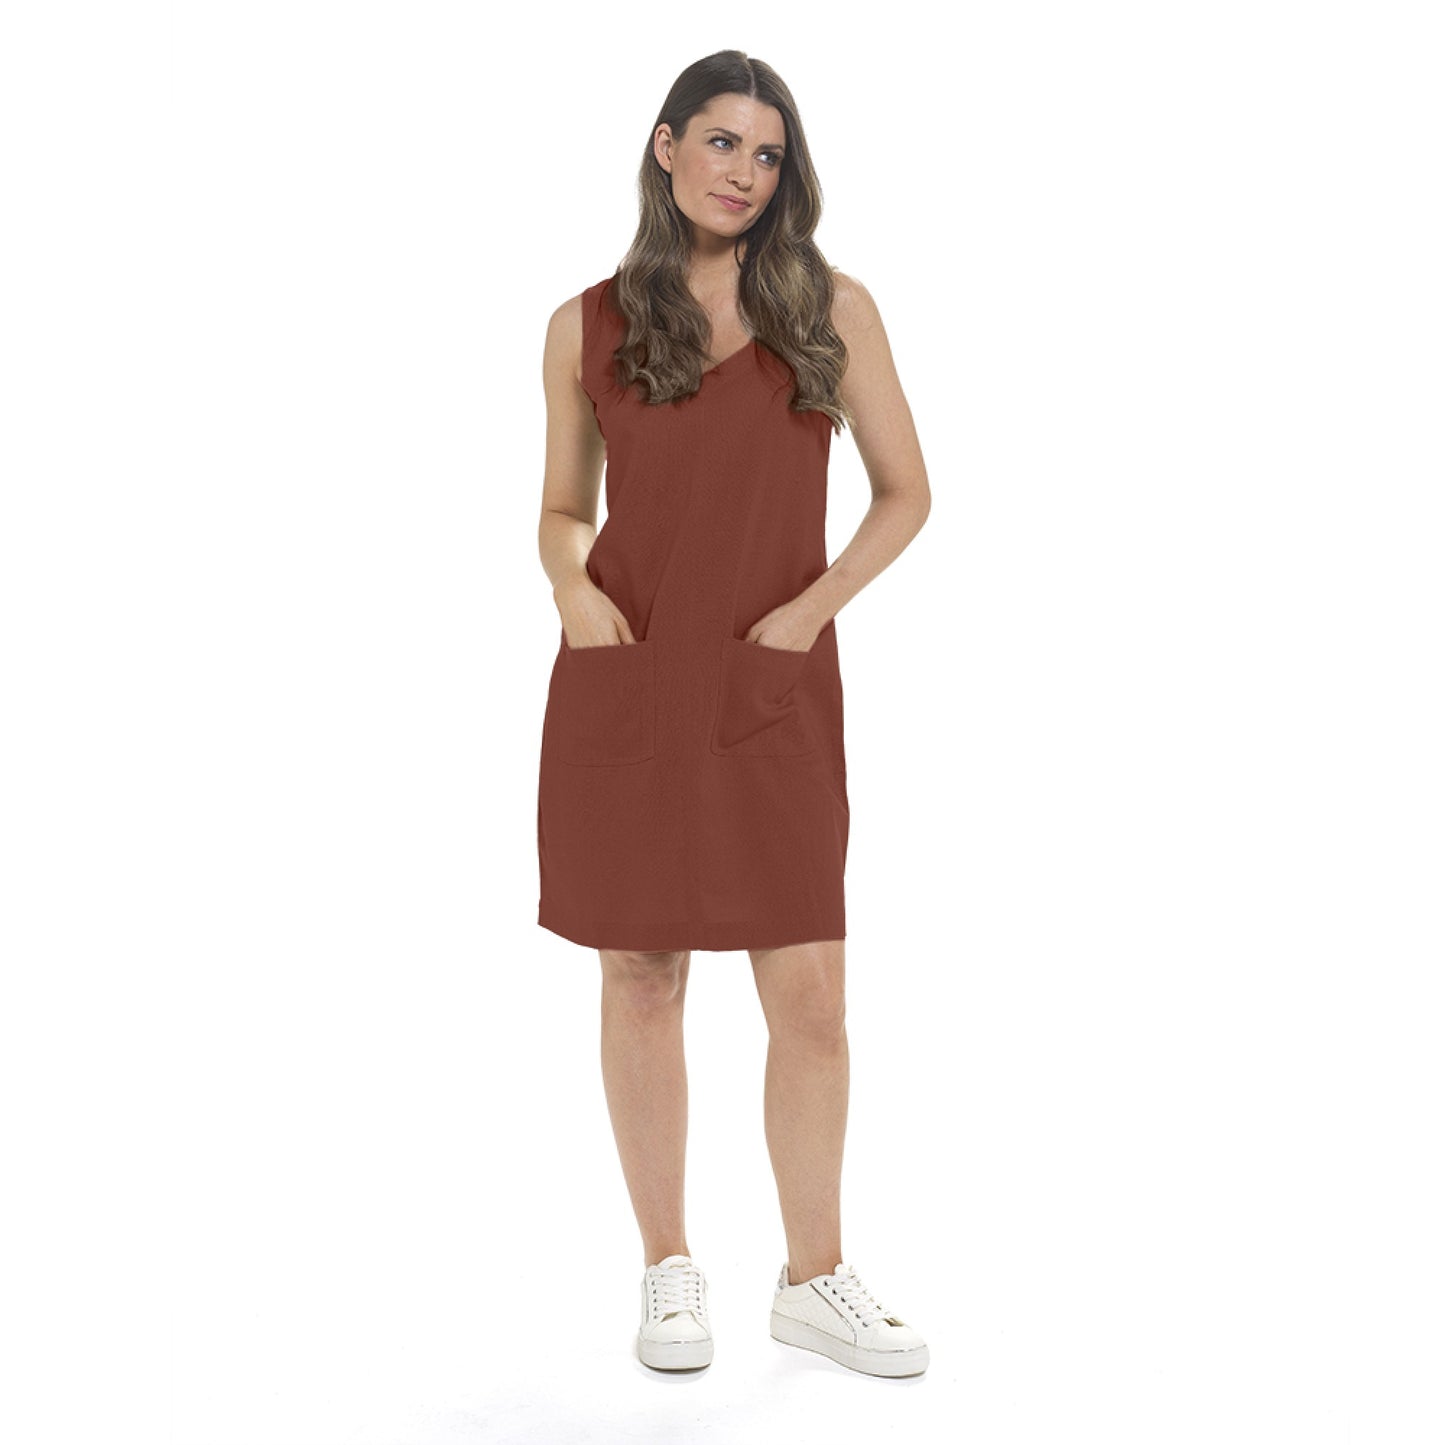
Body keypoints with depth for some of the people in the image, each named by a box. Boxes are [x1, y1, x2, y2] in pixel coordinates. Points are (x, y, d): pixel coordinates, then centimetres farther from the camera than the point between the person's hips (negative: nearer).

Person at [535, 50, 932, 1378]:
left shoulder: (833, 309, 5)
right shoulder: (589, 326, 6)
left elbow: (905, 493, 7)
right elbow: (562, 508, 14)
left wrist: (813, 608, -7)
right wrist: (570, 585, -8)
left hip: (777, 695, 0)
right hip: (624, 687, 1)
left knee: (810, 996, 0)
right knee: (642, 976, 6)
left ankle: (815, 1279, 18)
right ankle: (668, 1271, 22)